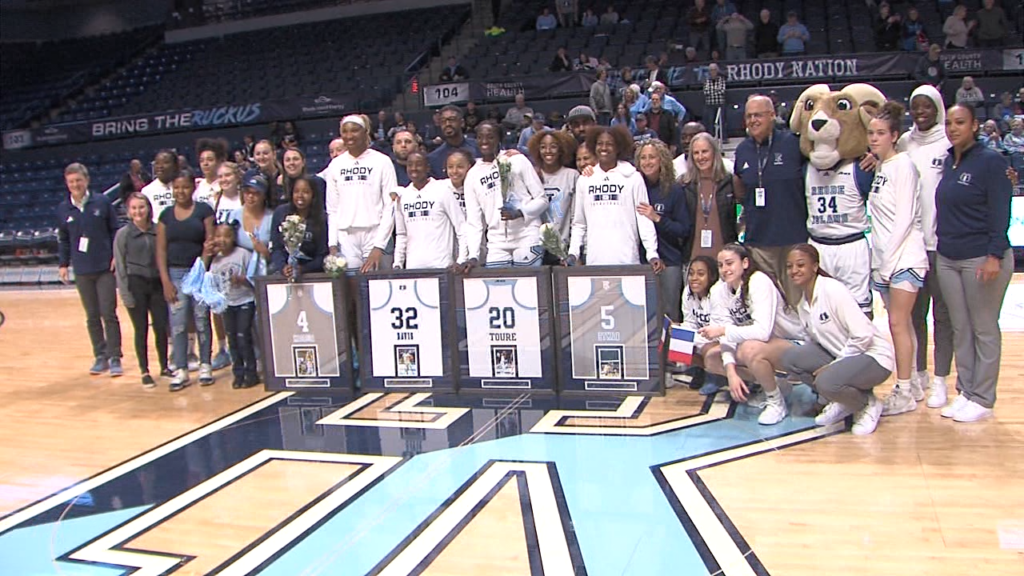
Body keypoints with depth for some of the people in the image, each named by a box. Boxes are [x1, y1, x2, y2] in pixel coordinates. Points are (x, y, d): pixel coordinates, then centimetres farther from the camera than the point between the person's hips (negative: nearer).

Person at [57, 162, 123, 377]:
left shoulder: (102, 202, -3)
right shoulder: (63, 209, 4)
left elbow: (115, 230, 1)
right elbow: (63, 240, 13)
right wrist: (63, 264, 9)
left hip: (105, 268, -3)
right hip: (82, 271, 3)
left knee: (109, 314, -2)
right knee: (92, 317, 10)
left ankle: (114, 357, 6)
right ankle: (100, 356, 19)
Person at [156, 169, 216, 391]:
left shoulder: (204, 210, 2)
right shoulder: (166, 215, 8)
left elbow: (210, 243, -3)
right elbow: (161, 250, 6)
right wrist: (165, 281, -2)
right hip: (175, 274, 2)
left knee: (202, 320, 2)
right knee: (177, 324, 1)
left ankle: (205, 366, 14)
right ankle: (180, 370, 9)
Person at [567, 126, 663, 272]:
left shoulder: (633, 178, 1)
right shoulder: (584, 180, 10)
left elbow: (644, 220, 0)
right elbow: (579, 223, 14)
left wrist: (652, 254, -8)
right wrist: (572, 253, 5)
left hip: (627, 260, -2)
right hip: (594, 261, 2)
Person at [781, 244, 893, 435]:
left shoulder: (833, 290, -19)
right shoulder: (802, 303, 5)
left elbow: (863, 336, -22)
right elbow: (814, 340, 11)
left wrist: (834, 364, -18)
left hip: (873, 357, -8)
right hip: (838, 356, 8)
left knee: (827, 382, -34)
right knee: (790, 358, -12)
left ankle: (868, 405, 1)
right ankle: (842, 402, 4)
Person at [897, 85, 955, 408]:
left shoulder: (950, 143, -5)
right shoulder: (904, 143, 10)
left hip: (942, 242, -4)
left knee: (942, 313, 4)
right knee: (914, 312, 12)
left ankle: (940, 380, 12)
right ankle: (918, 373, 25)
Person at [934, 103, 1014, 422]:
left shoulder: (990, 161, -7)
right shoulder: (947, 162, 10)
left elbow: (1001, 212, -11)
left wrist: (995, 255, -17)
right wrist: (939, 246, 10)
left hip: (982, 259, -6)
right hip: (947, 259, 6)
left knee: (984, 329, 2)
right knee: (960, 329, 10)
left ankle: (982, 399, 10)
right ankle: (965, 392, 19)